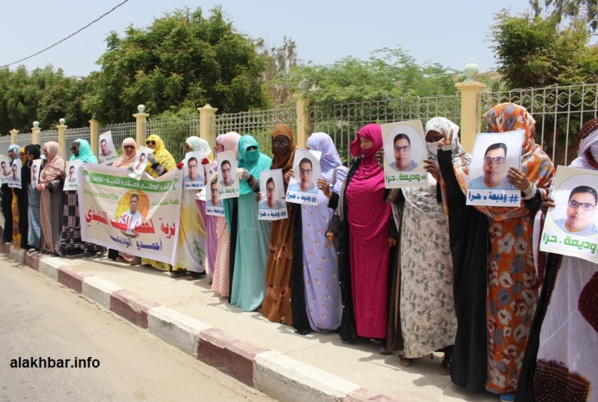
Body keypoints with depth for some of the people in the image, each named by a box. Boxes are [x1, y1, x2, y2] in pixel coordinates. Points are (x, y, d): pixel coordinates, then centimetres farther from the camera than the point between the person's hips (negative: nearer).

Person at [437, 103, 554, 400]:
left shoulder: (537, 162, -5)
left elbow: (547, 205, -12)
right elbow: (461, 188, 5)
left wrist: (529, 190, -30)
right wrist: (446, 155, 2)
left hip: (517, 250, -5)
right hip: (487, 246, 6)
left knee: (511, 309, 1)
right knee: (482, 305, 10)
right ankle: (481, 368, 25)